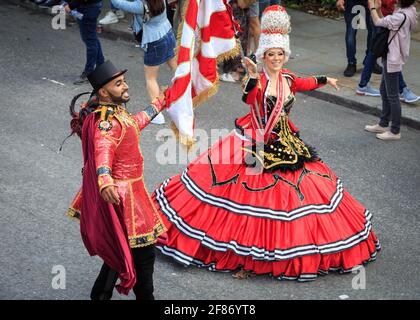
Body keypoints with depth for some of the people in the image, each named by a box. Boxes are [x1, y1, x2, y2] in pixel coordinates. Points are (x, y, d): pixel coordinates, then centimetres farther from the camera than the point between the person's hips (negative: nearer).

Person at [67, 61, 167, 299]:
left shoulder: (115, 111, 6)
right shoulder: (107, 122, -25)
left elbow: (131, 125, 28)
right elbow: (103, 152, -43)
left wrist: (157, 106, 41)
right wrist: (105, 182, -63)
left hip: (125, 189, 10)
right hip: (121, 193, -10)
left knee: (121, 250, 22)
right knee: (143, 253, -1)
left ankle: (100, 294, 34)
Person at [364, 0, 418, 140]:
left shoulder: (402, 17, -26)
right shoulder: (409, 12, 4)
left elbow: (378, 22, -18)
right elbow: (385, 23, 7)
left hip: (393, 60, -10)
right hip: (390, 57, 10)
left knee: (392, 95, 0)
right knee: (384, 90, 21)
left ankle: (395, 131, 10)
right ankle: (384, 124, 34)